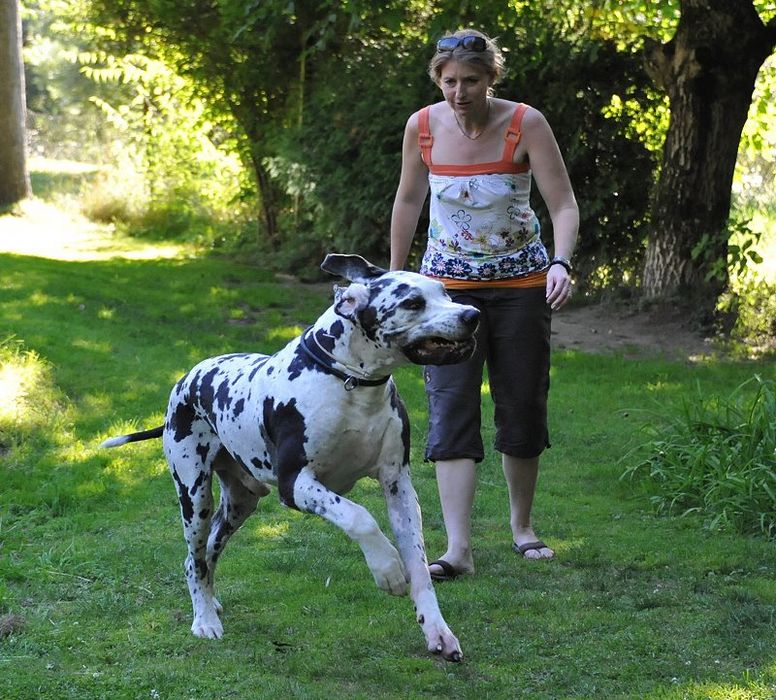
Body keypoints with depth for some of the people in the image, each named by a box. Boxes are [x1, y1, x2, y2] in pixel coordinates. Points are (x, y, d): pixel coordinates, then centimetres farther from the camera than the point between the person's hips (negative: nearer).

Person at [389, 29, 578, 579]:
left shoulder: (526, 124, -15)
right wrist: (395, 275, 14)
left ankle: (522, 527, 28)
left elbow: (564, 205, -18)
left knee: (523, 406, 8)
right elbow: (409, 201, 8)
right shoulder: (423, 126, -8)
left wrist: (561, 262, -36)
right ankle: (458, 549, -15)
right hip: (449, 285, 1)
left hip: (520, 286, -1)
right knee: (451, 409, -10)